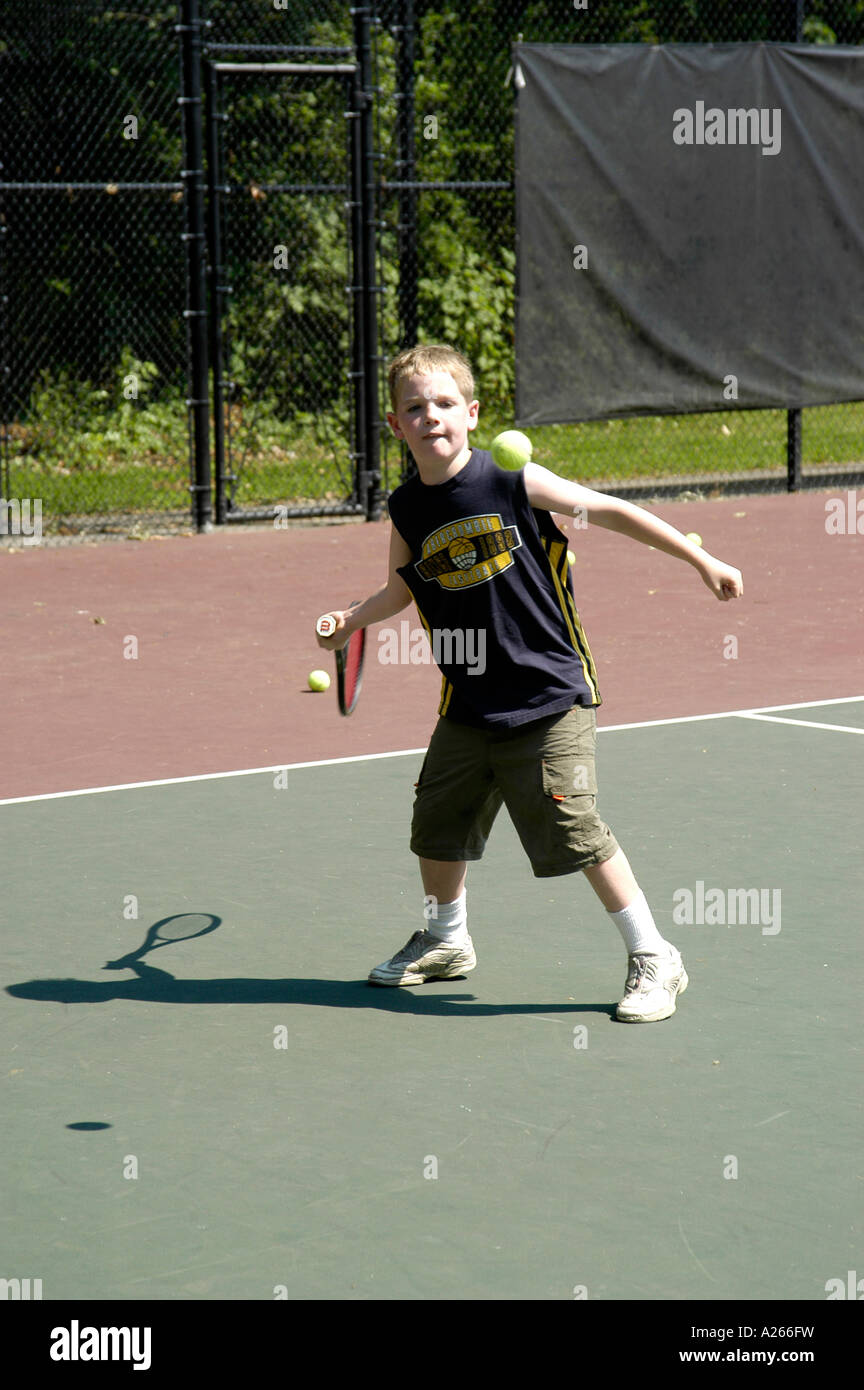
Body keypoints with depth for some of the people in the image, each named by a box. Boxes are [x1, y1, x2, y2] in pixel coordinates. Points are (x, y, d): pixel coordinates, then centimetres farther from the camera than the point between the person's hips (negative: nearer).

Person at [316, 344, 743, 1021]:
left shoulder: (514, 483, -12)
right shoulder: (408, 509, 3)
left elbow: (611, 512, -5)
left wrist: (703, 561, -4)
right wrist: (352, 619, 12)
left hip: (550, 696, -6)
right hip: (468, 706, 6)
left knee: (576, 829, -11)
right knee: (438, 825, 13)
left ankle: (654, 959, 2)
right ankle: (446, 940, 39)